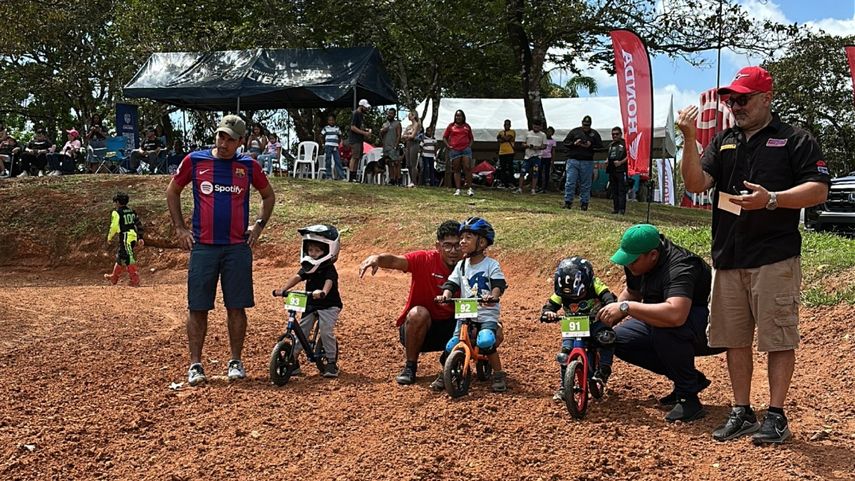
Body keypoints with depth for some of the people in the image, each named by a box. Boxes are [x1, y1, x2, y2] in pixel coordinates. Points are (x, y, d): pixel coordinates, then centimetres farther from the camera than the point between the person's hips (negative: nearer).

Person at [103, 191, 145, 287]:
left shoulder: (116, 212, -7)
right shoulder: (131, 211, 15)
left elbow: (114, 226, -11)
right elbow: (139, 224, 12)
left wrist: (109, 236, 4)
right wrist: (140, 238, 14)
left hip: (125, 239, -8)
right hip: (134, 237, 8)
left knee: (128, 258, -7)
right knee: (120, 256, 20)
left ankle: (135, 280, -11)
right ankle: (114, 277, 34)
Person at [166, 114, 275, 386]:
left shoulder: (248, 166, 5)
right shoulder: (194, 161, 3)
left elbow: (268, 195, 19)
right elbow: (172, 191, 14)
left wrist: (259, 225, 8)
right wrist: (179, 228, 8)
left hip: (238, 248, 1)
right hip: (203, 246, 0)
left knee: (236, 307, 4)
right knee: (197, 308, 1)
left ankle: (235, 361, 16)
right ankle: (195, 365, 9)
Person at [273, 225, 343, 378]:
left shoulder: (329, 270, -16)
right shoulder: (307, 267, 1)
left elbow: (328, 282, -36)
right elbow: (296, 277, -12)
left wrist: (322, 292, -59)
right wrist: (282, 289, -29)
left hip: (329, 305, -6)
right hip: (310, 304, 6)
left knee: (326, 331, -18)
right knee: (301, 330, 1)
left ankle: (332, 362, -2)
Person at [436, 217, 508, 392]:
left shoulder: (491, 264, -1)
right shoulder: (461, 265, 12)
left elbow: (499, 284, -12)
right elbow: (451, 283, 5)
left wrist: (493, 296, -34)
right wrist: (445, 295, -17)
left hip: (487, 314, -4)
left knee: (485, 341, -28)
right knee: (452, 346, -9)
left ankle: (499, 374, -7)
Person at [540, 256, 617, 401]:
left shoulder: (594, 285, -21)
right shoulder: (560, 293, -15)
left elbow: (608, 297, -31)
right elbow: (550, 305, -16)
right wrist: (548, 313, -41)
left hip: (595, 323, -2)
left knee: (606, 337, -33)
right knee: (565, 354, -13)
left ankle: (603, 372, -21)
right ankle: (563, 387, 5)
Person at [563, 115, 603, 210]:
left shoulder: (594, 134, 11)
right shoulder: (575, 131, 10)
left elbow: (600, 146, 8)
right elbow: (565, 142, 10)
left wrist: (591, 146, -9)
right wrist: (574, 144, -8)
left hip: (587, 162, 0)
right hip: (573, 160, 0)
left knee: (585, 184, 3)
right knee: (570, 182, -6)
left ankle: (584, 203, 9)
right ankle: (568, 201, -2)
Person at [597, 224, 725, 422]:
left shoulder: (679, 268, -32)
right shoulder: (638, 262, -4)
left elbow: (675, 314, -50)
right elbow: (631, 293, 16)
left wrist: (626, 307, -41)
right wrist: (609, 319, 0)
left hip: (710, 330, -9)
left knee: (664, 326, -38)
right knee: (619, 338, -4)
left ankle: (688, 397, -17)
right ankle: (691, 379, 5)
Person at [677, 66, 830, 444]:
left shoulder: (796, 140, 2)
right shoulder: (723, 142, 15)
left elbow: (819, 190, -6)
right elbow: (695, 184, 3)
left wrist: (771, 199, -20)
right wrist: (689, 140, -10)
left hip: (775, 257, -5)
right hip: (727, 257, 5)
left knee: (778, 338, -1)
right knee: (734, 339, 9)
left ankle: (776, 416, 9)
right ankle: (741, 413, 20)